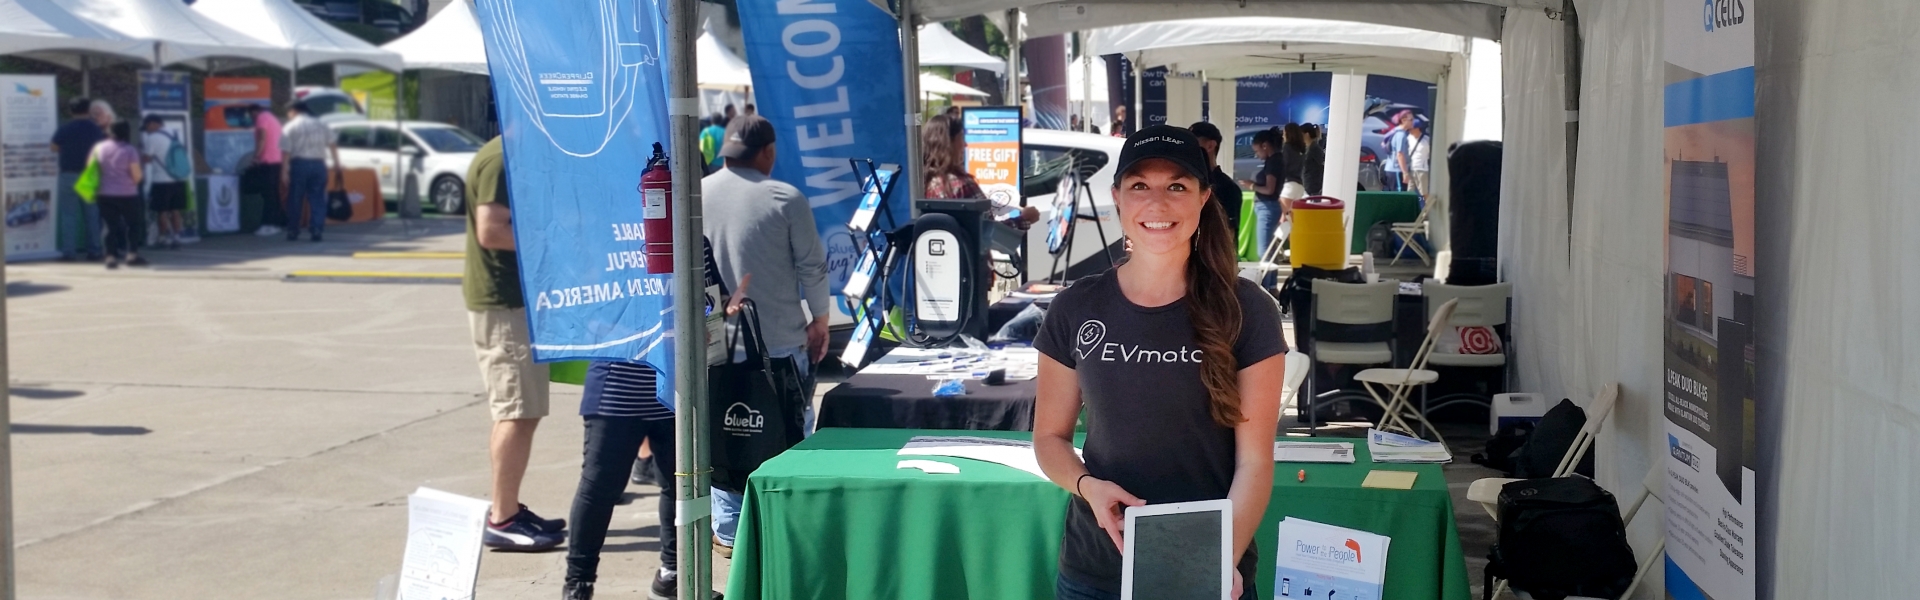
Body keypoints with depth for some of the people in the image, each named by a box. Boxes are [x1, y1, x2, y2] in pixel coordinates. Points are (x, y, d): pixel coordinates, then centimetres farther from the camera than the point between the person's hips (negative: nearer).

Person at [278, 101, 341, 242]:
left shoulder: (291, 127, 2)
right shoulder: (322, 125, 12)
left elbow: (286, 151, -5)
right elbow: (333, 145, 5)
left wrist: (284, 170, -7)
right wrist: (336, 164, 6)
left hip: (299, 163, -2)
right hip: (318, 163, 2)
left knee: (295, 200, 5)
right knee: (317, 199, 3)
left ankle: (293, 231, 9)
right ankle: (317, 230, -8)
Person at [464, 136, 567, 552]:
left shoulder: (510, 156, 15)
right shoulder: (502, 160, -17)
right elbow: (490, 231, -25)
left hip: (515, 298, 11)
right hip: (504, 303, -11)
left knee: (518, 412, 16)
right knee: (518, 413, -9)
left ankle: (508, 509, 23)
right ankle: (502, 521, -4)